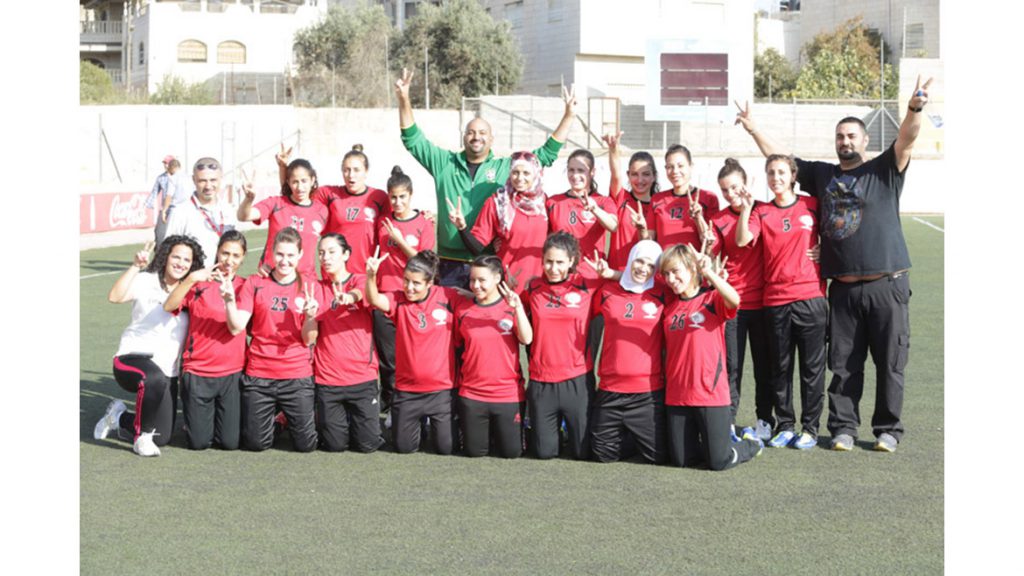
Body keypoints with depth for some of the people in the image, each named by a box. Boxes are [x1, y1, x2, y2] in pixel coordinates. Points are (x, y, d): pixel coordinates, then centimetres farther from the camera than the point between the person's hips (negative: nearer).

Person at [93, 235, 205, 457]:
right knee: (155, 378, -42)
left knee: (162, 438, 4)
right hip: (132, 359, -5)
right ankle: (142, 436, -19)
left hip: (167, 371, 6)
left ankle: (119, 417, 33)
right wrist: (135, 266, -27)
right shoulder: (146, 281, -3)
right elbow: (115, 297, -22)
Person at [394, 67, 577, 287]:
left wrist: (568, 117, 3)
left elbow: (547, 154, 9)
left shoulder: (507, 168, 8)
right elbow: (413, 140, 7)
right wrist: (404, 100, -3)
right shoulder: (445, 163, 8)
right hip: (450, 263, 0)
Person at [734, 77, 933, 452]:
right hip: (843, 288, 3)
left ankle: (888, 429, 11)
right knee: (843, 364, 5)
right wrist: (753, 129, 12)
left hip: (887, 285, -3)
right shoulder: (822, 175, 14)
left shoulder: (884, 170, 3)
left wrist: (914, 110, -31)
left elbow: (906, 141, -14)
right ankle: (843, 427, 13)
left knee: (890, 362, 2)